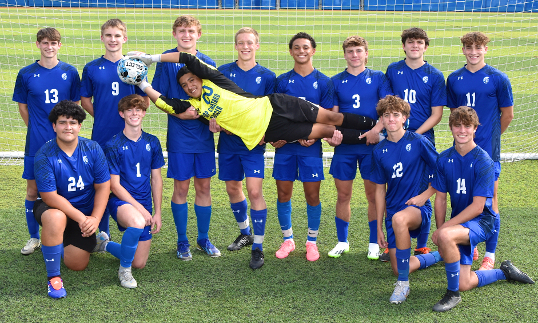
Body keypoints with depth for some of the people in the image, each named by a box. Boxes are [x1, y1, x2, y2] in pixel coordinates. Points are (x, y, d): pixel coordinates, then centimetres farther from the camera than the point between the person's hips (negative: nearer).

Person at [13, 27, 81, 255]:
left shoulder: (70, 72, 2)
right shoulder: (26, 74, 1)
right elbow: (23, 107, 10)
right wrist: (37, 129, 7)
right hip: (36, 143, 0)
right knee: (33, 191, 5)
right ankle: (34, 238, 21)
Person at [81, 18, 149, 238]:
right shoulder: (91, 68, 5)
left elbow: (145, 100, 9)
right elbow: (85, 100, 11)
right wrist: (102, 117, -3)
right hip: (101, 137, 0)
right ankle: (103, 233, 17)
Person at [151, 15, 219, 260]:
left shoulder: (208, 63, 7)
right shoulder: (166, 61, -2)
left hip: (204, 134, 3)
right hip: (179, 135, -3)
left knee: (204, 186, 9)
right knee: (181, 187, 4)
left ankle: (203, 239, 23)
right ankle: (182, 241, 18)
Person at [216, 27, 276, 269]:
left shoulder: (267, 76, 2)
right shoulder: (222, 72, 5)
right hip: (228, 140, 3)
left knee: (254, 190, -11)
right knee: (232, 188, 12)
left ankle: (258, 247, -3)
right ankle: (245, 233, 35)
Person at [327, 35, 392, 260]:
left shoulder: (378, 78, 5)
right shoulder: (336, 81, 10)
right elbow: (333, 114, 9)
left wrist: (377, 128, -19)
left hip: (371, 144, -2)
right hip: (344, 146, 2)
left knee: (374, 194, 1)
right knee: (343, 195, 6)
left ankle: (374, 244, 13)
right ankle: (342, 242, 20)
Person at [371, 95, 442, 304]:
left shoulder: (418, 142, -7)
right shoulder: (379, 151, 5)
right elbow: (380, 190, 11)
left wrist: (424, 196, -12)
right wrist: (379, 228, 10)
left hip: (418, 208, -5)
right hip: (393, 212, 5)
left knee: (399, 219, -41)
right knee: (398, 269, 2)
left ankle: (403, 284, -28)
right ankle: (439, 256, 33)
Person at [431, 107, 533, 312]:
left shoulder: (483, 161, -15)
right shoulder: (444, 159, 1)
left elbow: (477, 207, -19)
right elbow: (440, 197, 4)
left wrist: (443, 228, -22)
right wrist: (439, 230, -9)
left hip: (481, 221, -6)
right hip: (460, 224, 6)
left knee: (446, 237, -37)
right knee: (464, 284, -1)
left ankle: (453, 293, -17)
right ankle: (504, 272, 28)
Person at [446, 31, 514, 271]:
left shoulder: (498, 78, -3)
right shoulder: (454, 79, 7)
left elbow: (507, 114, 3)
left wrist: (489, 136, 10)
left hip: (488, 149, -4)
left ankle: (490, 255, 9)